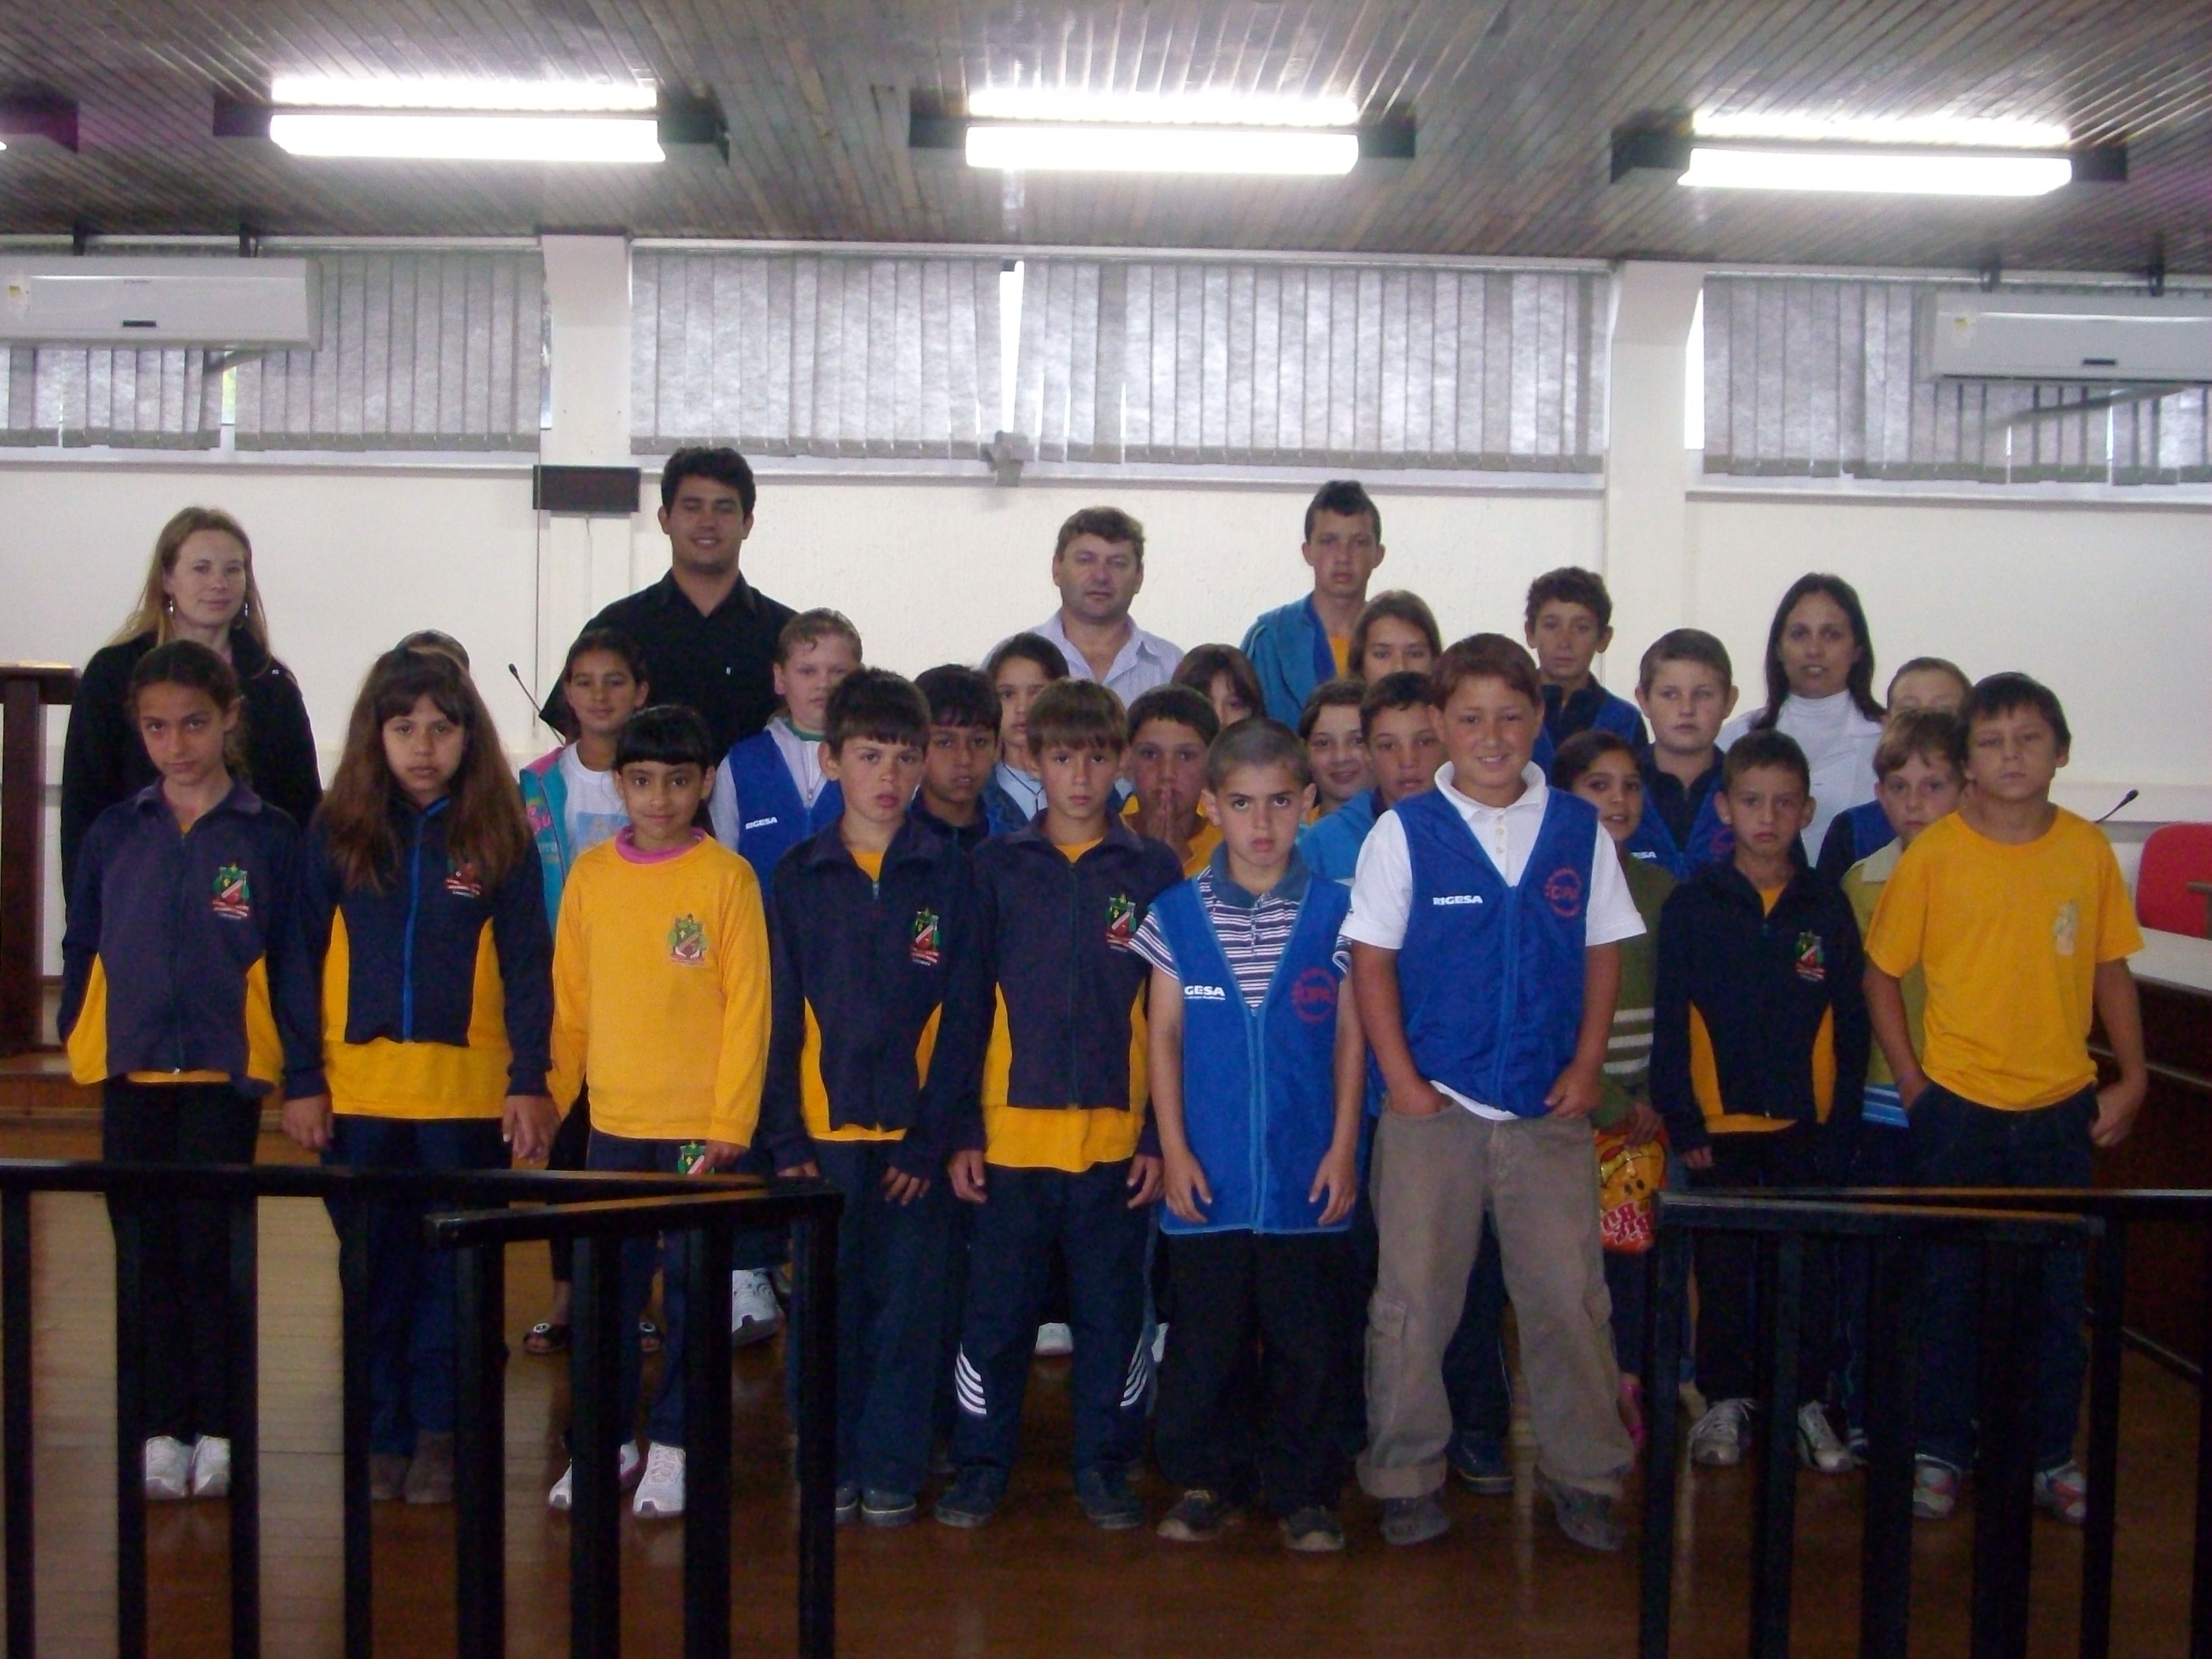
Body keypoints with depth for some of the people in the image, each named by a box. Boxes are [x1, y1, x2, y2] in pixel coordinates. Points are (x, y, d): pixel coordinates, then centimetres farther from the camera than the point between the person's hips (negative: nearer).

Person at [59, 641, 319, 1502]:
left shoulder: (270, 839, -1)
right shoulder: (112, 835, 7)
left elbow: (293, 967, -1)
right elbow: (81, 949, 13)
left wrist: (303, 1078, -4)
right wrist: (79, 1044, 5)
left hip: (225, 1075, -3)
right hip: (131, 1074, 3)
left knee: (211, 1253, 0)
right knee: (148, 1252, 7)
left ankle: (216, 1430, 11)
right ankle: (161, 1429, 16)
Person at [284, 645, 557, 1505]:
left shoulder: (498, 838, 0)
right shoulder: (336, 834, 3)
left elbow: (527, 970, 0)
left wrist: (529, 1082, -7)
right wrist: (301, 1082, -1)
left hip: (468, 1096, -1)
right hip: (358, 1093, 1)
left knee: (453, 1272, 7)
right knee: (375, 1274, 9)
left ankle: (440, 1432, 17)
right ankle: (383, 1435, 20)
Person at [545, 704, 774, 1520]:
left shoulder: (727, 877, -6)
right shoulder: (591, 874, 5)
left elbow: (747, 1005, -7)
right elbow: (569, 999, 10)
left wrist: (732, 1121, -10)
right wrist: (551, 1096, 9)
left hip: (700, 1126, -3)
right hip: (612, 1123, 3)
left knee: (690, 1292, 6)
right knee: (607, 1288, 10)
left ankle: (672, 1445, 18)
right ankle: (607, 1441, 23)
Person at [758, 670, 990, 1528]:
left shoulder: (950, 872, 2)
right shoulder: (799, 877, 6)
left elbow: (964, 1014, 0)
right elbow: (781, 1016, 5)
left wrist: (934, 1135, -7)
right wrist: (785, 1136, -3)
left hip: (915, 1133, -1)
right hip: (824, 1128, 1)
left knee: (908, 1304, 3)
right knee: (828, 1303, 5)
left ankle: (891, 1472, 16)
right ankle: (832, 1466, 18)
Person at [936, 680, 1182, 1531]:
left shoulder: (1153, 872, 4)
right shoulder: (996, 868, 5)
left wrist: (1161, 1135, -3)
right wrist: (961, 1132, -1)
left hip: (1116, 1135, 0)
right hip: (1008, 1132, 0)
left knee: (1112, 1308, 8)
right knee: (996, 1307, 6)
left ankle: (1105, 1467, 21)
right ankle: (980, 1464, 19)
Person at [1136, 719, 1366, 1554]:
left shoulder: (1334, 911, 2)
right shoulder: (1177, 913, 3)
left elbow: (1350, 1038, 4)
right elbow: (1165, 1036, 4)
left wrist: (1343, 1147, -2)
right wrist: (1174, 1148, -2)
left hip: (1307, 1175, 0)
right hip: (1208, 1174, 0)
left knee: (1308, 1342, 6)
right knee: (1206, 1342, 8)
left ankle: (1304, 1491, 20)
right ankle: (1207, 1483, 23)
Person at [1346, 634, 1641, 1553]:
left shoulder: (1579, 830, 5)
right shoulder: (1404, 832, -1)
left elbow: (1603, 954, 9)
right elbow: (1371, 963, -1)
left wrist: (1586, 1069, 0)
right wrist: (1402, 1082, -7)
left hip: (1550, 1110, 2)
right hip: (1431, 1108, -1)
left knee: (1568, 1295, 4)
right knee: (1414, 1298, 5)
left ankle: (1584, 1473, 19)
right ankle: (1406, 1477, 18)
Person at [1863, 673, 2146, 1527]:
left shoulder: (2087, 849, 0)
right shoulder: (1934, 854, -7)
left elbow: (2111, 970, 8)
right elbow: (1881, 972, -1)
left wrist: (2131, 1079, 3)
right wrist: (1911, 1081, -4)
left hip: (2062, 1107, 2)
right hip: (1958, 1109, -2)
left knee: (2058, 1290, 9)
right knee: (1949, 1288, 7)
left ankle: (2049, 1455, 23)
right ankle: (1940, 1450, 21)